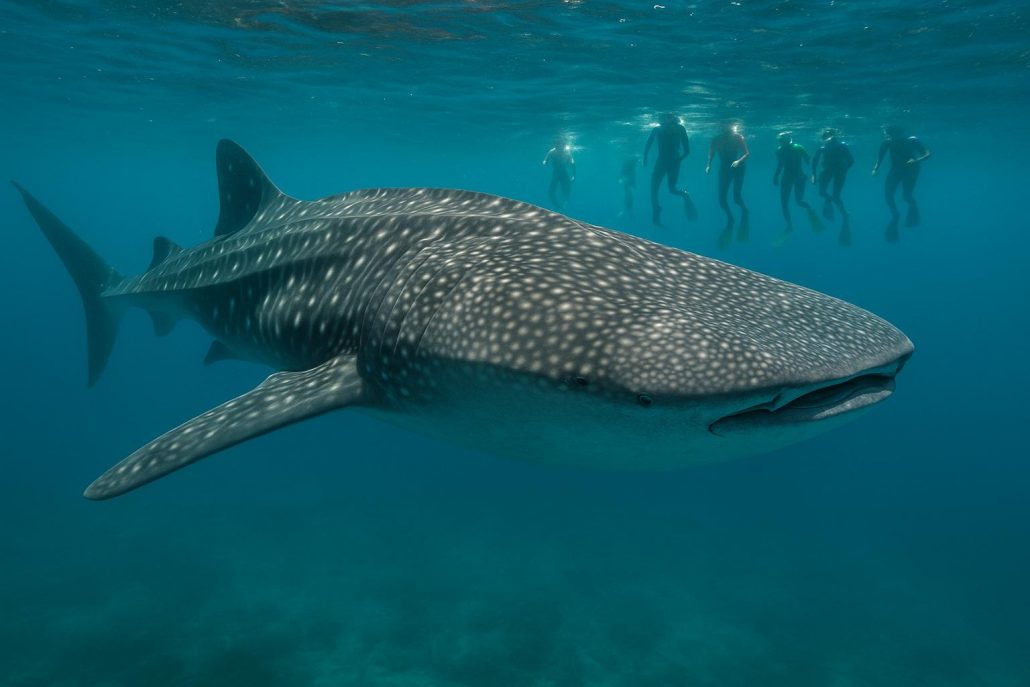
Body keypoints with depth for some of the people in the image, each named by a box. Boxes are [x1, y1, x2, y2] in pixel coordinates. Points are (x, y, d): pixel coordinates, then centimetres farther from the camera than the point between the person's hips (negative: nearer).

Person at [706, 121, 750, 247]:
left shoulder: (738, 138, -14)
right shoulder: (716, 140, -7)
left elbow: (747, 153, -16)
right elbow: (710, 155, -9)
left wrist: (739, 161, -35)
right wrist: (708, 165, -29)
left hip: (737, 167, -3)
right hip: (724, 169, 3)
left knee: (736, 197, -14)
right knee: (721, 198, 1)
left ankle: (745, 212, 19)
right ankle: (730, 219, 24)